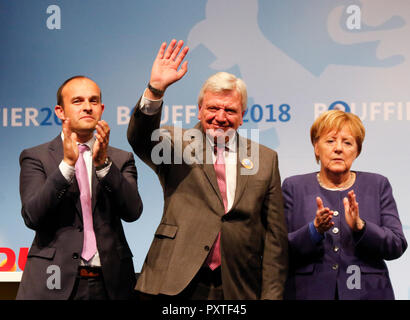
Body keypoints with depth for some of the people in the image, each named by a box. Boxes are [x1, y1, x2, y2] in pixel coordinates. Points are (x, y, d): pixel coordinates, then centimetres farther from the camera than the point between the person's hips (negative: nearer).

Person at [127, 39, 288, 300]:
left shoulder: (265, 158, 8)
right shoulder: (177, 145, 5)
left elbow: (275, 234, 6)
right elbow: (140, 139, -17)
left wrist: (271, 294, 0)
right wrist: (156, 89, -32)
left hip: (238, 288, 1)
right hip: (175, 285, -1)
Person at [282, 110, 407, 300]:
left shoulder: (378, 186, 5)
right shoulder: (294, 187, 3)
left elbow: (397, 246, -2)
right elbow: (280, 251, -4)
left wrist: (360, 227, -17)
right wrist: (314, 230, -19)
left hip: (366, 291, 1)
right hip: (309, 292, 0)